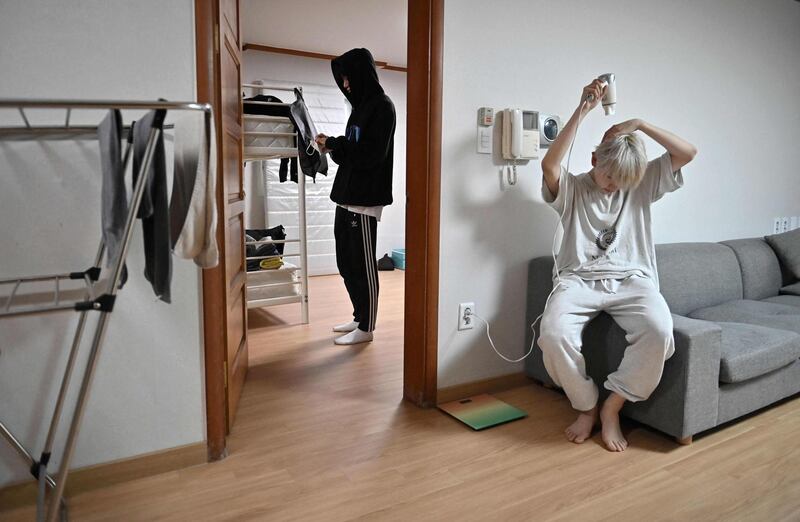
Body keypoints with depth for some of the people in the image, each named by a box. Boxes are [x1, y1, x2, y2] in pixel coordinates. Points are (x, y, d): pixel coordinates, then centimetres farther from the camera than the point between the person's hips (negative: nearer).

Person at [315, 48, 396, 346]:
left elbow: (372, 154, -18)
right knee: (346, 263, 14)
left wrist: (335, 145, -12)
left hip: (365, 200, -9)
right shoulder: (361, 105, 18)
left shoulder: (381, 106, -9)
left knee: (363, 266, -2)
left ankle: (366, 328, 9)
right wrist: (333, 147, 1)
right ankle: (360, 317, 27)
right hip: (347, 197, 9)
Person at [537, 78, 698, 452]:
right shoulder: (573, 189, 8)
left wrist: (640, 124, 1)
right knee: (554, 333, -33)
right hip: (579, 279, -1)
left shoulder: (642, 185, 15)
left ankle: (612, 407, -10)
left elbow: (688, 152, 6)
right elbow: (549, 164, -14)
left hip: (631, 279, 2)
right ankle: (586, 406, -5)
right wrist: (583, 110, -11)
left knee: (659, 331, -33)